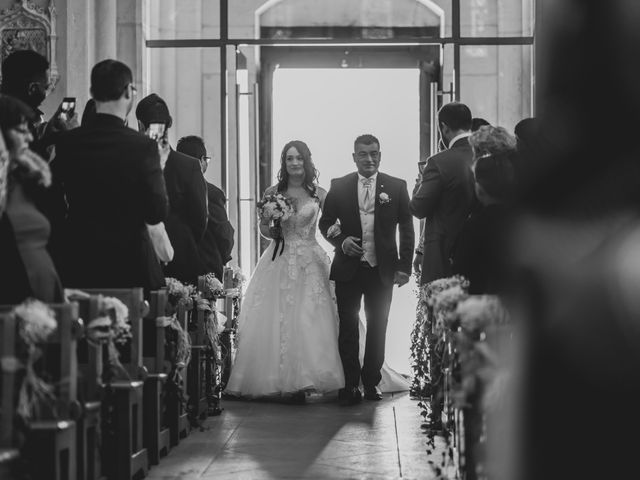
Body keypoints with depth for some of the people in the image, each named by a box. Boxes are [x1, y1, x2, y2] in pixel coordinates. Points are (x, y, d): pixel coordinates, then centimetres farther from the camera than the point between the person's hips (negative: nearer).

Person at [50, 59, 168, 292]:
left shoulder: (65, 143, -2)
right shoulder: (143, 146, -12)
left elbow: (56, 211, 5)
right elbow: (157, 213, -8)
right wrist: (158, 166, 5)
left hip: (78, 265, 3)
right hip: (131, 264, -3)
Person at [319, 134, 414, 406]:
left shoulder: (396, 187, 1)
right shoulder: (339, 187, 2)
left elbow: (406, 228, 3)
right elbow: (325, 223, 8)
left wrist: (404, 266, -3)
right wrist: (341, 241, -11)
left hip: (382, 270, 0)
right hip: (348, 269, 0)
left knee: (378, 329, 9)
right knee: (348, 328, 1)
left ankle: (371, 382, 21)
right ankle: (351, 385, 8)